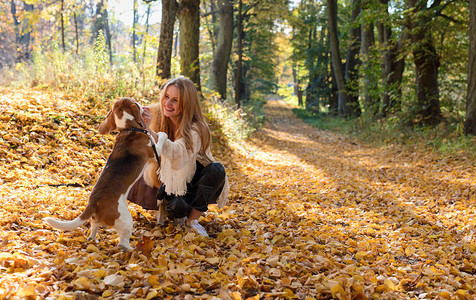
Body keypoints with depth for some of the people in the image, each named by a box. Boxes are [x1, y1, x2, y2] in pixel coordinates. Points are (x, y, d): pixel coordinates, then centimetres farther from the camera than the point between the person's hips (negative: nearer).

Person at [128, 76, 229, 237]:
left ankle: (193, 219, -16)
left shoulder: (195, 129, -26)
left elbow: (177, 154, -46)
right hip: (173, 183, 1)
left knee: (216, 170, -34)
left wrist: (148, 130, -55)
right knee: (177, 208, -32)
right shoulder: (158, 118, -8)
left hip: (197, 184, -1)